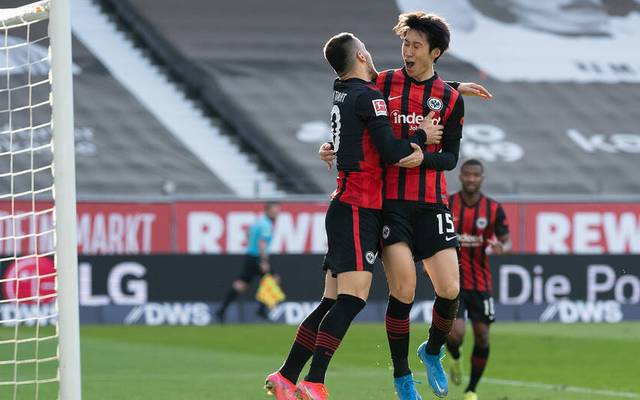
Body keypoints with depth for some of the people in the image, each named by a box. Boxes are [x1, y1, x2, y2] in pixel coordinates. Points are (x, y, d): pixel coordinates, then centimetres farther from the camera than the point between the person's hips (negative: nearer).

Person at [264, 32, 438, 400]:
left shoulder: (344, 92, 17)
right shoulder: (368, 96, -10)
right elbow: (391, 151, -16)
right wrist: (421, 138, 2)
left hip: (347, 207, 9)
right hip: (359, 208, -9)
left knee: (334, 302, 9)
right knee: (352, 297, -15)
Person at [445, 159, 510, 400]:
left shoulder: (494, 209, -2)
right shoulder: (445, 205, -4)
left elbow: (507, 241, -1)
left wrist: (501, 248, -24)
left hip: (480, 283, 2)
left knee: (482, 337, 1)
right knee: (456, 334, -17)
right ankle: (454, 358, 21)